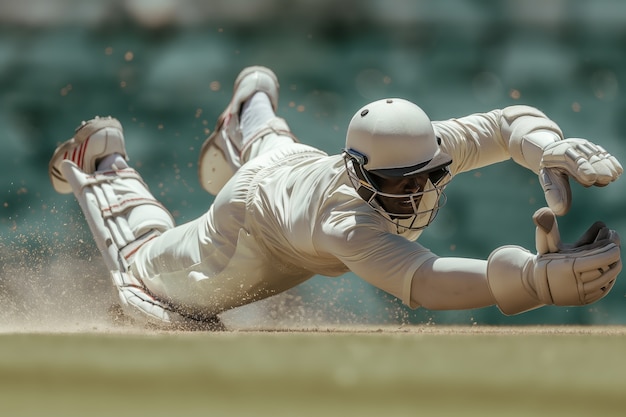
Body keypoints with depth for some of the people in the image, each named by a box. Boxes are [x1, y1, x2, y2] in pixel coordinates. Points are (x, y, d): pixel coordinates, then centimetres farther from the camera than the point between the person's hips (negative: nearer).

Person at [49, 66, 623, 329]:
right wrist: (540, 278, -85)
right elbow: (419, 282, -71)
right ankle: (104, 170, 42)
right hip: (251, 216, -5)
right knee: (142, 270, 22)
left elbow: (509, 123, -34)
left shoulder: (423, 151, -41)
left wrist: (552, 148, -59)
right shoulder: (345, 221, -56)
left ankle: (250, 107, 71)